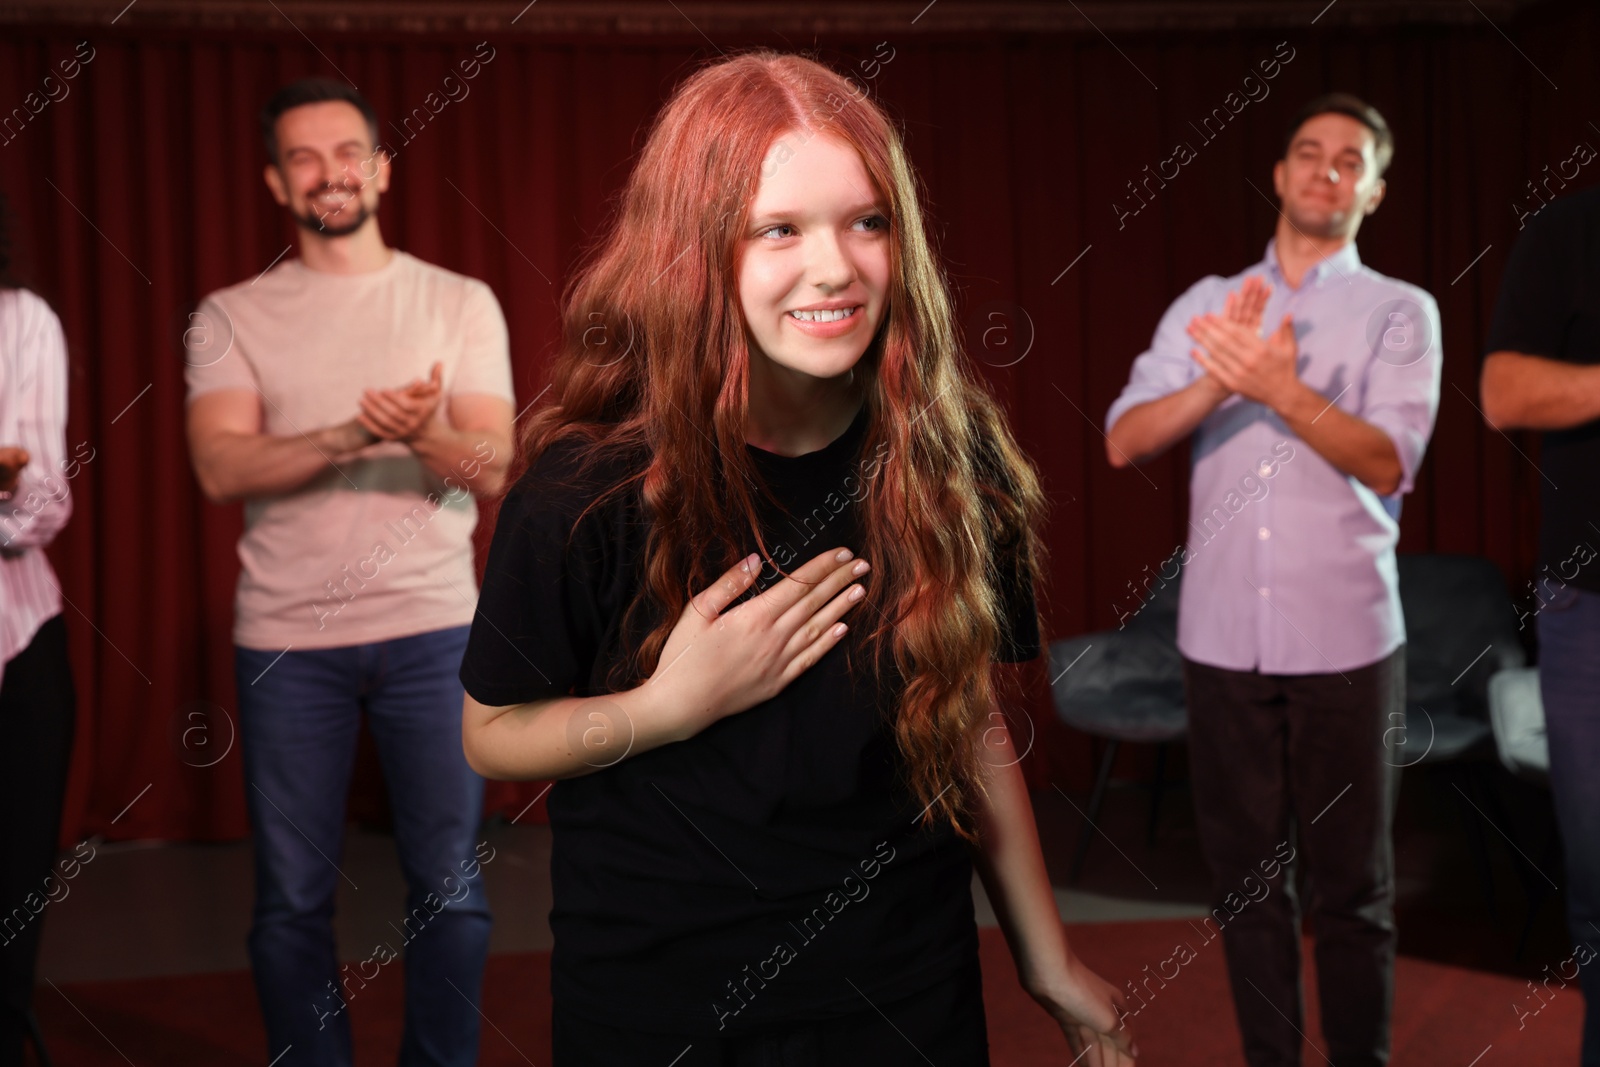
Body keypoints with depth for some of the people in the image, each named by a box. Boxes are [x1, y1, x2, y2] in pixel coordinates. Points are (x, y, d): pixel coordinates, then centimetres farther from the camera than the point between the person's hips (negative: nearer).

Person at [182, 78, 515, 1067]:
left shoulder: (461, 303, 7)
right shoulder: (230, 317, 6)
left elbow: (491, 469, -3)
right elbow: (221, 467, -8)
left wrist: (424, 433, -25)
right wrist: (356, 435, -23)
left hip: (432, 629, 0)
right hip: (285, 639, 0)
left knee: (451, 886, 3)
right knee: (293, 899, 5)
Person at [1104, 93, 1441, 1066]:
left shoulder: (1400, 311, 4)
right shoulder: (1206, 305, 11)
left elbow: (1388, 463, -9)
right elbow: (1124, 441, 0)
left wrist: (1280, 386, -22)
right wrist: (1219, 379, -17)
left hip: (1346, 643, -2)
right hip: (1222, 639, 2)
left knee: (1352, 886, 4)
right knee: (1246, 877, 9)